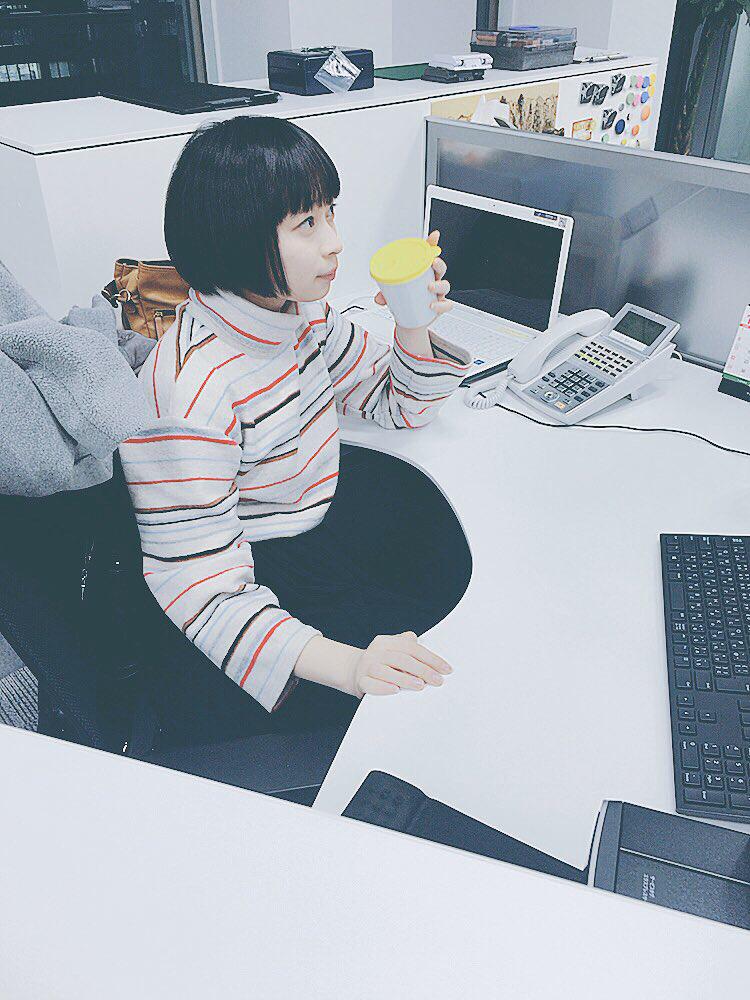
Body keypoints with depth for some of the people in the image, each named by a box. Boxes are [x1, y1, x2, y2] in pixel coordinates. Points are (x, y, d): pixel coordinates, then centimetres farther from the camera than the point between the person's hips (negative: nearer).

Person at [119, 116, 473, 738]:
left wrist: (414, 329, -12)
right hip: (254, 588, -8)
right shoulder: (194, 390, -31)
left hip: (316, 537, 8)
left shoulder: (300, 308, -5)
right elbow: (202, 592, -31)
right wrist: (348, 666, -42)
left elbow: (396, 406, 9)